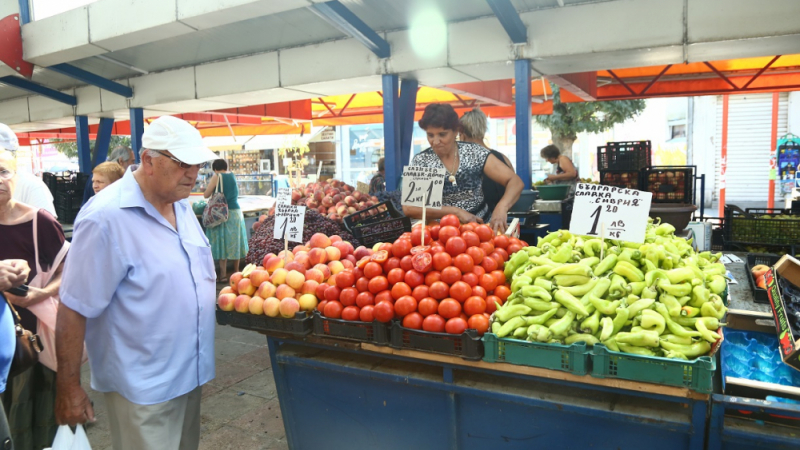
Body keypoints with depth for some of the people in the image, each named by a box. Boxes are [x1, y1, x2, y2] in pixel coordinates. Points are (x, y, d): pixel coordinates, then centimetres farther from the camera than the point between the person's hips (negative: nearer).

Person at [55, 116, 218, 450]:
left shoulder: (181, 204, 3)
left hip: (189, 372, 8)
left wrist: (215, 298, 11)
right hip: (143, 388, -8)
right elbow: (74, 310, -18)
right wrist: (68, 387, -13)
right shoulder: (106, 218, -22)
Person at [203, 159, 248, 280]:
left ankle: (223, 273, -1)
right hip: (236, 211, 5)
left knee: (222, 242, 0)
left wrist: (211, 187, 15)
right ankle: (236, 271, 21)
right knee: (234, 241, 12)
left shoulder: (216, 176, -5)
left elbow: (206, 195, -4)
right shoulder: (233, 176, 9)